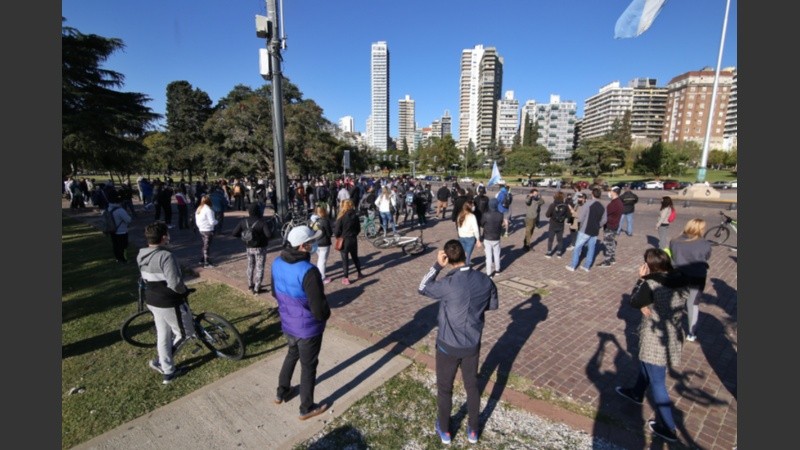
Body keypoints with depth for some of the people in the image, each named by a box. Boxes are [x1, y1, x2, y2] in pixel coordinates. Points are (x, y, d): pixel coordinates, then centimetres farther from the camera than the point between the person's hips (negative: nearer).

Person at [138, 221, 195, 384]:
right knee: (186, 332, 13)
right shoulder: (165, 256, -27)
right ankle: (160, 362, 18)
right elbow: (175, 284, -29)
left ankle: (168, 371, 32)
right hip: (170, 303, -9)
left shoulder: (141, 256, 2)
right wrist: (185, 291, -9)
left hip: (152, 301, 9)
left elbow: (145, 279, 13)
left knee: (163, 336, 20)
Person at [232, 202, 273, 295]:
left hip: (248, 248, 5)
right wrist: (269, 227, -10)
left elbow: (234, 233, -5)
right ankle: (256, 289, 7)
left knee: (250, 266, 23)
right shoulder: (262, 222, -20)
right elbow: (269, 234, -30)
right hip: (260, 248, -5)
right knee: (259, 268, 6)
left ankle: (250, 285, 37)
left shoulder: (243, 221, -6)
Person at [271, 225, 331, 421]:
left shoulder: (277, 263, -8)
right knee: (308, 366, 14)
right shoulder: (308, 271, -32)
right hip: (308, 328, -7)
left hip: (287, 324, 7)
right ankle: (307, 408, 33)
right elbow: (319, 309, -28)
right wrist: (325, 315, -5)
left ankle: (281, 393, 50)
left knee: (292, 355, 31)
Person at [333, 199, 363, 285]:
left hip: (344, 241, -4)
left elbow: (336, 232, -14)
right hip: (354, 240, 4)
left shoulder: (341, 218, -19)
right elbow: (358, 229, 5)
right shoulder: (355, 216, -4)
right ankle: (359, 274, 34)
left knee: (345, 259, 7)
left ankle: (346, 278, 14)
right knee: (355, 257, 22)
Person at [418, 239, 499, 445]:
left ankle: (444, 430, 39)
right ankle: (473, 430, 42)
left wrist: (437, 265, -14)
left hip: (448, 346, -4)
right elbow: (493, 305, 6)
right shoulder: (485, 280, -12)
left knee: (444, 388, 19)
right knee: (472, 386, 24)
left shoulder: (448, 284, -28)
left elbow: (423, 288, -10)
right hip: (473, 345, 4)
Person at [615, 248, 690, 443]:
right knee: (645, 365, 30)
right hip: (673, 338, 8)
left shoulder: (650, 285, -26)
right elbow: (674, 304, 8)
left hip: (655, 342, -8)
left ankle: (667, 428, 19)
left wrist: (641, 279, -6)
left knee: (657, 383, 8)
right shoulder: (680, 281, -5)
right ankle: (637, 393, 52)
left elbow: (634, 302, -9)